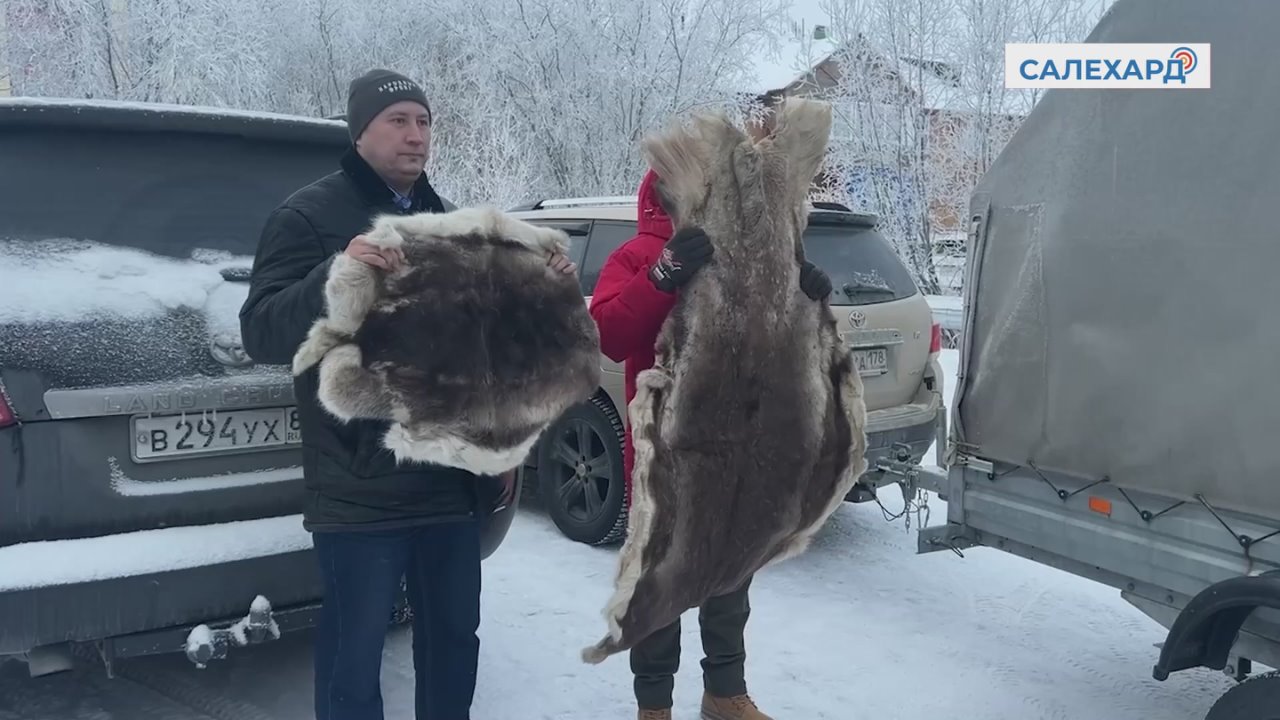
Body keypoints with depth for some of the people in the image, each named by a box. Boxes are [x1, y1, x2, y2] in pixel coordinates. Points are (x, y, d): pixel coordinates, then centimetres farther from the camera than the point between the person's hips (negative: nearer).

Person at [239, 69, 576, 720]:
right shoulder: (308, 216, -5)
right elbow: (261, 334, -16)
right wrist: (336, 275, -33)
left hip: (454, 482, 6)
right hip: (361, 491, -6)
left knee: (454, 635, 18)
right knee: (355, 653, 2)